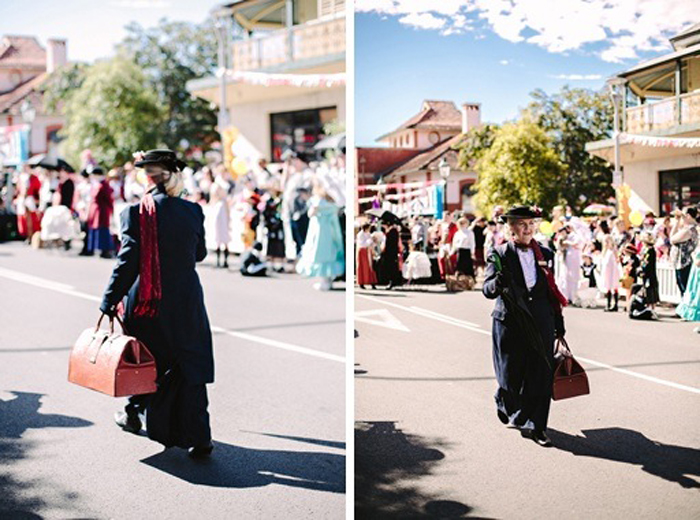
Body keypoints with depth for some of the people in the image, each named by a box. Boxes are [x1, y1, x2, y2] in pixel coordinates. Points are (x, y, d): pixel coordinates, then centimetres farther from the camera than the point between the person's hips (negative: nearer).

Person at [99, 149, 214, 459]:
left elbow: (127, 261, -13)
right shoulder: (192, 211, -4)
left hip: (145, 302, 0)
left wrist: (109, 301, -7)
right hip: (186, 303, 0)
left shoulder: (135, 212, -10)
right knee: (190, 366, 4)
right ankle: (197, 438, -1)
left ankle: (134, 414, 40)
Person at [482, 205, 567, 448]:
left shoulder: (545, 254, 10)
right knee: (511, 374, 6)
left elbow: (552, 291, 16)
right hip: (510, 322, -3)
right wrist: (499, 282, -33)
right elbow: (488, 290, -11)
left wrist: (558, 322, 16)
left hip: (541, 322, 3)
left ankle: (534, 425, 9)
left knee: (541, 373, -1)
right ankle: (505, 403, 38)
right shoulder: (499, 254, -3)